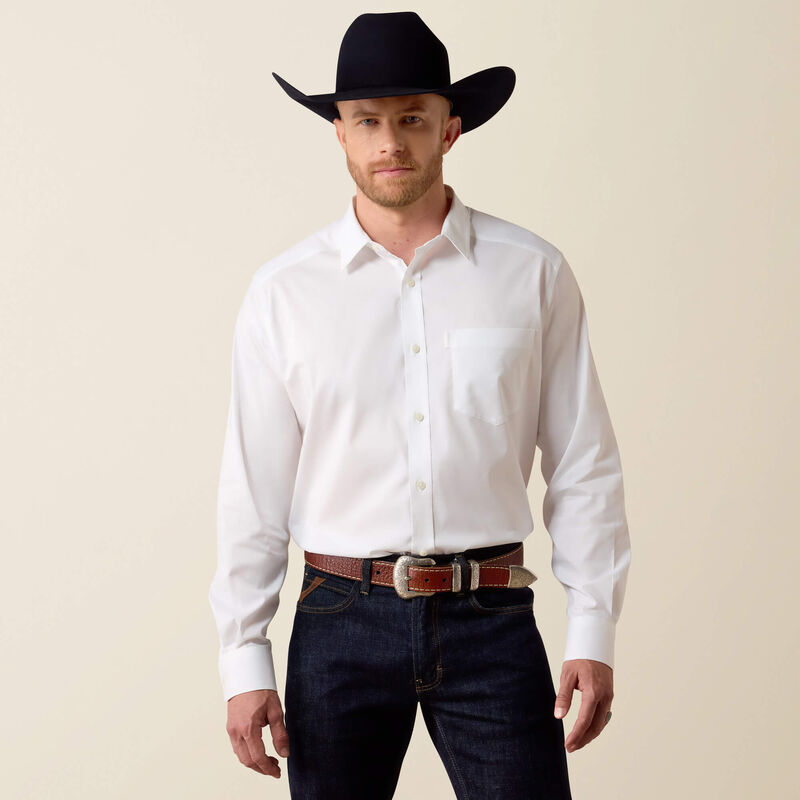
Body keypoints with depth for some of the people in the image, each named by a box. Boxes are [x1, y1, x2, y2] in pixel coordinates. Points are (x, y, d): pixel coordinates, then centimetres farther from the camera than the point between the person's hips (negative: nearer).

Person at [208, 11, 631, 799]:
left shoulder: (533, 274, 1)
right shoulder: (284, 290, 2)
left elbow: (584, 467, 2)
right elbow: (253, 489, 3)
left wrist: (593, 633, -2)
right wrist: (244, 659, 0)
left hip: (491, 620, 0)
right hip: (342, 623, 1)